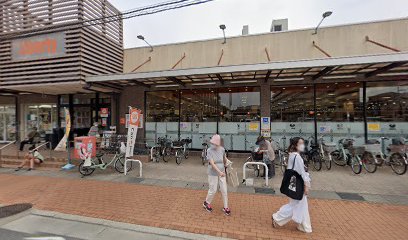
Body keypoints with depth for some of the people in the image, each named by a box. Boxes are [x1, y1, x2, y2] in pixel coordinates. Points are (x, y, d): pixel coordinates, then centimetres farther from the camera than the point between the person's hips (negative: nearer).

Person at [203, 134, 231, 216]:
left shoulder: (222, 149, -6)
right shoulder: (209, 150, -17)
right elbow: (212, 163, -24)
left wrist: (226, 164, 28)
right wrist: (219, 172, -32)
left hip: (222, 173, 4)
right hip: (213, 173, -3)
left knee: (224, 190, 9)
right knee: (213, 190, 7)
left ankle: (225, 207, 27)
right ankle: (206, 203, 34)